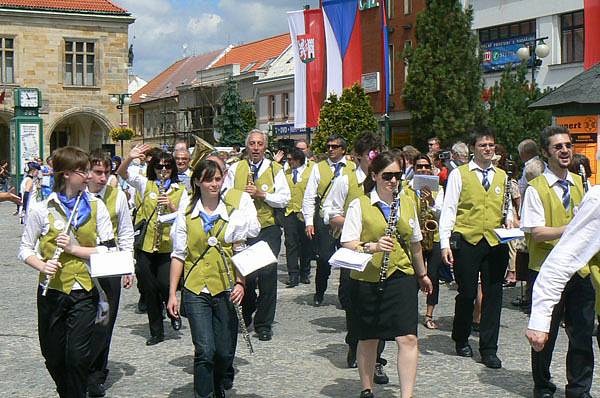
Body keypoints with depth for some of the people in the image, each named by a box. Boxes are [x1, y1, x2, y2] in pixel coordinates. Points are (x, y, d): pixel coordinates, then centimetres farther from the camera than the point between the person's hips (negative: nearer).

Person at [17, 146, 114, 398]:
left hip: (84, 290, 0)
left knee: (77, 355, -9)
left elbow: (108, 249, -1)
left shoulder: (96, 206, 2)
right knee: (53, 357, 10)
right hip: (52, 290, 0)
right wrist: (42, 266, -15)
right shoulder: (42, 209, -3)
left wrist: (74, 248, -13)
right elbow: (25, 249, 3)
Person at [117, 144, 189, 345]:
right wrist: (130, 157, -19)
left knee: (164, 284, -13)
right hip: (145, 244, 2)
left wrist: (171, 205, -18)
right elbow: (121, 173, -3)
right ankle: (156, 331, 19)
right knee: (148, 289, 5)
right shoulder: (145, 184, 7)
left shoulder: (180, 190, 5)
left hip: (168, 245, -1)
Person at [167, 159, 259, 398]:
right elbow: (178, 255, 5)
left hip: (226, 289, 1)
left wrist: (240, 283, -6)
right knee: (204, 351, -12)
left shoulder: (233, 212, 5)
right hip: (196, 290, -1)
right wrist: (172, 294, 2)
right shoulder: (186, 214, 4)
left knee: (225, 352, 7)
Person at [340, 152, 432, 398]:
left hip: (401, 277, 3)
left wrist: (422, 274, 33)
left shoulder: (407, 204, 11)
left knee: (408, 338, -10)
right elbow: (347, 244, -9)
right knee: (368, 340, 10)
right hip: (367, 280, -2)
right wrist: (372, 246, -27)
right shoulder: (359, 205, -3)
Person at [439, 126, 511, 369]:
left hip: (496, 242, 3)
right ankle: (461, 340, 26)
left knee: (493, 295, 2)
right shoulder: (459, 174, 2)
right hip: (467, 242, -3)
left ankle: (488, 349, 10)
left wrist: (509, 220, -1)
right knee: (467, 293, 3)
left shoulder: (502, 176, 14)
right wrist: (445, 244, -9)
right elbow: (448, 210, -1)